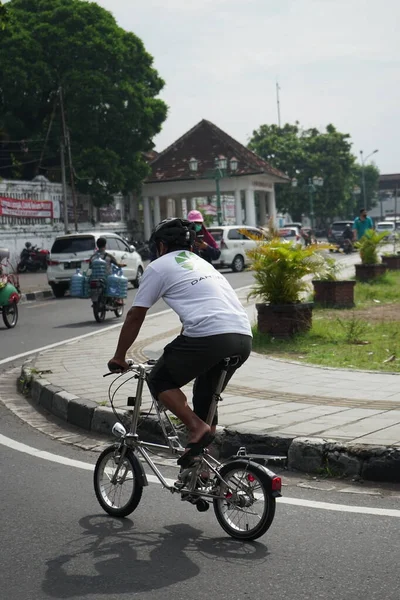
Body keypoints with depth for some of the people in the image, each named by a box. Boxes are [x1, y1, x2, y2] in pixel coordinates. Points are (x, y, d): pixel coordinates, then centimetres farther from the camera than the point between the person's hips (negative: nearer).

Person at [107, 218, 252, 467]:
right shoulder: (203, 263, 32)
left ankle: (197, 428, -4)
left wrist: (119, 357, 24)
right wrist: (177, 357, 49)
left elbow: (135, 316, 12)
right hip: (244, 339, 7)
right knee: (205, 396, 24)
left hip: (210, 337, -7)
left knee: (160, 381, 13)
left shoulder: (159, 266, 11)